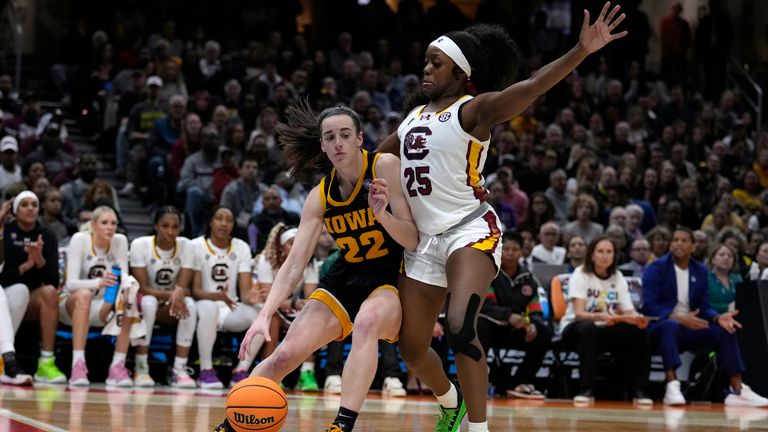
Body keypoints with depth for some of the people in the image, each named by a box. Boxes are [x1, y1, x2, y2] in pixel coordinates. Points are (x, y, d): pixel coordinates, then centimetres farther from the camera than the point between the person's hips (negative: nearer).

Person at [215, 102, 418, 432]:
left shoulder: (385, 167, -15)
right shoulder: (320, 197, -4)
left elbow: (413, 241, -15)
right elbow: (294, 263, -7)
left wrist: (382, 213, -34)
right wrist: (265, 314, -20)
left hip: (390, 281, -4)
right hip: (345, 279, 4)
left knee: (366, 322, -39)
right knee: (285, 355, -10)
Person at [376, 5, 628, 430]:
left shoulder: (473, 110, -7)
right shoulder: (413, 119, 14)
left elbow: (529, 88, -24)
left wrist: (581, 51, -37)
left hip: (469, 231, -8)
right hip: (425, 239, 8)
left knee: (460, 330, -29)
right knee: (411, 348, 12)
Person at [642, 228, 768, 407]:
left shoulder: (700, 271, 10)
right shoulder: (656, 269, -7)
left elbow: (704, 307, 9)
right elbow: (649, 307, -15)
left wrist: (718, 317, -14)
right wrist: (680, 318, -26)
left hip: (688, 328, 6)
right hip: (659, 326, -6)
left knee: (725, 330, -14)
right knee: (671, 325, -40)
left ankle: (737, 391, -15)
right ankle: (672, 387, -50)